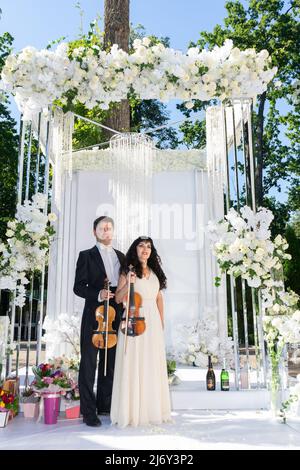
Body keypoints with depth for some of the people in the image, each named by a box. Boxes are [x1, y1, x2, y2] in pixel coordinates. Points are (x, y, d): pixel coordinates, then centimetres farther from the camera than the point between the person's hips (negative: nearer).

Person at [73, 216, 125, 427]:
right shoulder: (86, 256, 2)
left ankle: (104, 405, 26)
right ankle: (88, 411, 8)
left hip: (115, 316, 5)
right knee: (89, 363, 0)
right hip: (94, 316, -5)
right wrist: (97, 294, -21)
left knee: (111, 362, 12)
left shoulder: (120, 256, 16)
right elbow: (79, 287, -4)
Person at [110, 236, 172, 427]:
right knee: (133, 365, -3)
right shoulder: (128, 271, 1)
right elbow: (118, 298, -4)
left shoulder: (155, 272, 14)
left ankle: (153, 409, 20)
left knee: (153, 366, 8)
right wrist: (127, 284, -21)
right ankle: (132, 411, 7)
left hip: (153, 323, 5)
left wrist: (162, 321, 14)